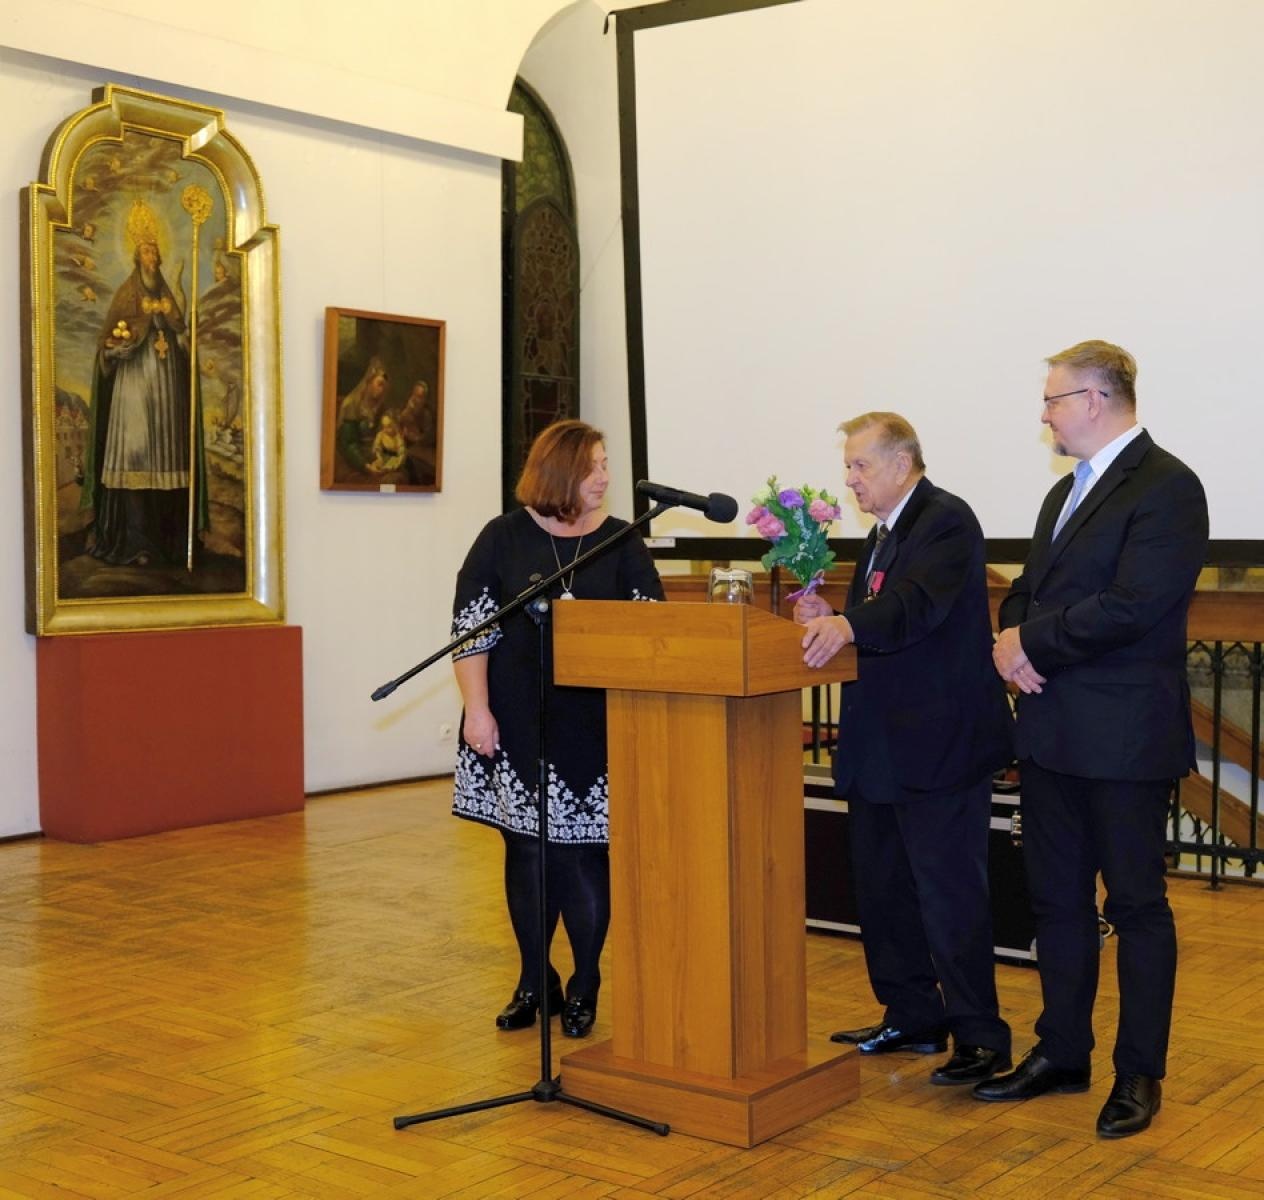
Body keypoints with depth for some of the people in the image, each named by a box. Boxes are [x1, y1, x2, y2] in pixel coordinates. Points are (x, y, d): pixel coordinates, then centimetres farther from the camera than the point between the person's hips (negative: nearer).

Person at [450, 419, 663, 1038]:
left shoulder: (622, 544, 5)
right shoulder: (504, 538, 1)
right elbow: (471, 627, 0)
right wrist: (478, 710, -7)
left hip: (593, 725, 0)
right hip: (518, 723, 0)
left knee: (582, 852, 0)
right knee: (526, 850, 9)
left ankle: (584, 986, 17)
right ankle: (533, 982, 24)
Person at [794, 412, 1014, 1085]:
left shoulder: (946, 521, -12)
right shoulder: (882, 535, 17)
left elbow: (918, 605, -29)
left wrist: (846, 624, -43)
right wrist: (823, 620, -3)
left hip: (939, 744, -10)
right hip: (880, 748, 10)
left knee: (949, 891, -6)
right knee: (881, 888, 15)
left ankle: (980, 1038, 3)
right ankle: (912, 1019, 27)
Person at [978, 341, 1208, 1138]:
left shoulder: (1165, 486, -13)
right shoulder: (1067, 492, 16)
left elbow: (1132, 607, -22)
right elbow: (1030, 589, 18)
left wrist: (1032, 642, -13)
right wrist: (1014, 638, -4)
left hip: (1125, 735, -8)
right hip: (1054, 730, 8)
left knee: (1136, 904, 4)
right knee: (1057, 899, 14)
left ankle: (1140, 1074, 15)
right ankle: (1063, 1053, 26)